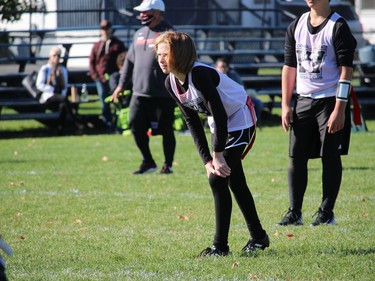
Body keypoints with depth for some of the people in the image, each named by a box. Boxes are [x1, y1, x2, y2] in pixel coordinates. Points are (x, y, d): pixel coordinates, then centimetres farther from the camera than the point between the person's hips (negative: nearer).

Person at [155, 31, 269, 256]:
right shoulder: (171, 83, -6)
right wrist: (207, 160, -6)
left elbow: (220, 114, -29)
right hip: (220, 126, 9)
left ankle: (220, 246, -10)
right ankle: (258, 237, 31)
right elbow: (192, 122, 0)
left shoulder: (200, 75, -31)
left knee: (218, 178, -16)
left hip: (240, 122, -9)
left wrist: (218, 156, -24)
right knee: (234, 181, 15)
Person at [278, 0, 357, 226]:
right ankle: (294, 213, 9)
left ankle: (327, 212, 7)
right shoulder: (296, 27, 10)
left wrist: (339, 109, -17)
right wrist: (285, 105, 7)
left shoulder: (338, 27, -9)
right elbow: (289, 67, 13)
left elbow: (346, 70, -12)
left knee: (330, 156, -1)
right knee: (296, 156, 3)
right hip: (304, 101, 6)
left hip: (330, 100, -6)